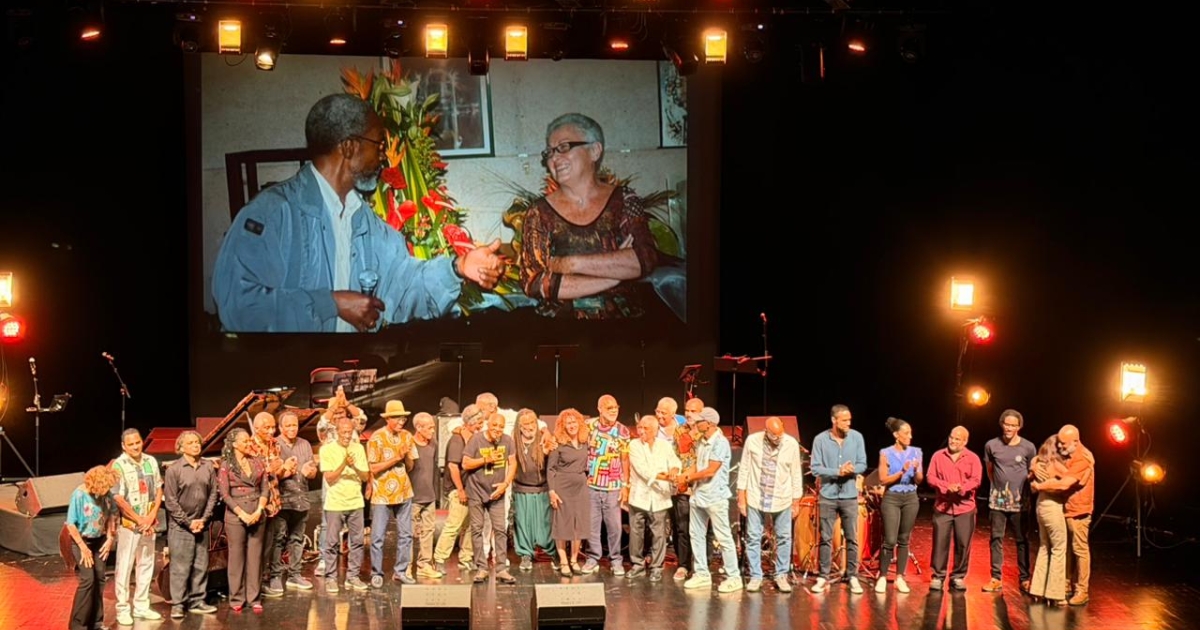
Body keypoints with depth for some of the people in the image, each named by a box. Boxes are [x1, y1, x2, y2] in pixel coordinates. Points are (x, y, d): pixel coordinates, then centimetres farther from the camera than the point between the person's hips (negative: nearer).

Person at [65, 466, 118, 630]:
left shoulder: (105, 493, -7)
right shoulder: (79, 495, -22)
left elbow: (111, 514, 10)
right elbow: (71, 524, -17)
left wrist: (109, 538, 4)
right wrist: (83, 547, -15)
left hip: (99, 540, 5)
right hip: (82, 541, -5)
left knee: (99, 578, 5)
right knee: (88, 579, -13)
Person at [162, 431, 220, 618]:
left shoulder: (208, 467, 4)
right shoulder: (173, 469, -6)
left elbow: (213, 494, 7)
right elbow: (170, 500, -7)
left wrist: (204, 519, -3)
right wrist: (188, 522, -9)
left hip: (201, 525, 4)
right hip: (180, 526, -4)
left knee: (201, 565, 8)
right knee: (180, 567, -2)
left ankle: (197, 601, 18)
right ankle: (178, 604, 4)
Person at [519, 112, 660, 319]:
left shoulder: (623, 200, 7)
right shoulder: (540, 213, 4)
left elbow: (647, 259, -6)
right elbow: (534, 282, -7)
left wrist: (573, 263, -12)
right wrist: (616, 272, -9)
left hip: (624, 313, 1)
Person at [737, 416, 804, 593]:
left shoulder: (791, 443, -7)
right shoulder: (752, 441, -8)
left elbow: (796, 473, -1)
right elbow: (744, 469, -1)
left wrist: (796, 500, 2)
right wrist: (741, 496, -2)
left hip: (782, 499, 0)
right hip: (756, 497, 0)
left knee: (784, 538, 5)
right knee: (753, 537, 2)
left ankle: (781, 576, 17)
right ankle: (755, 577, 11)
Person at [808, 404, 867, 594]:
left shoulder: (856, 437, -1)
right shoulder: (820, 439, -6)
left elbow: (862, 464, 1)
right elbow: (816, 469, -8)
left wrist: (851, 470, -20)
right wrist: (838, 472, -19)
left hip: (850, 495, 1)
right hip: (827, 495, -1)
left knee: (852, 539, 3)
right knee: (825, 538, 3)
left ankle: (852, 576, 12)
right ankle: (823, 577, 10)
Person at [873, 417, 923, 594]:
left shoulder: (916, 452, 6)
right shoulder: (886, 453, -4)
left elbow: (919, 481, 6)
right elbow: (883, 480, -7)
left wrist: (916, 470, -15)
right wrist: (901, 472, -19)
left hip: (911, 498, 4)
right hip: (891, 498, -3)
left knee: (904, 540, 6)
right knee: (890, 540, -8)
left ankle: (900, 577, 12)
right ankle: (882, 577, 3)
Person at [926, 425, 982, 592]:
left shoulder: (973, 458, 4)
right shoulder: (938, 456, 6)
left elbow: (976, 480, -6)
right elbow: (930, 477, -1)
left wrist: (961, 488, -23)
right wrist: (946, 486, -17)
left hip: (965, 508, 0)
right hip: (942, 506, 0)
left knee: (963, 544, 1)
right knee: (940, 543, -2)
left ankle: (958, 577, 11)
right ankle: (938, 577, 5)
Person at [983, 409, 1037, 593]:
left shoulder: (1028, 447, -4)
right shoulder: (991, 445, 0)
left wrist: (1025, 492, 9)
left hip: (1019, 501, -1)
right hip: (997, 500, 1)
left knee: (1022, 540, 5)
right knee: (996, 539, 4)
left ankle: (1024, 579, 12)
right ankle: (996, 578, 8)